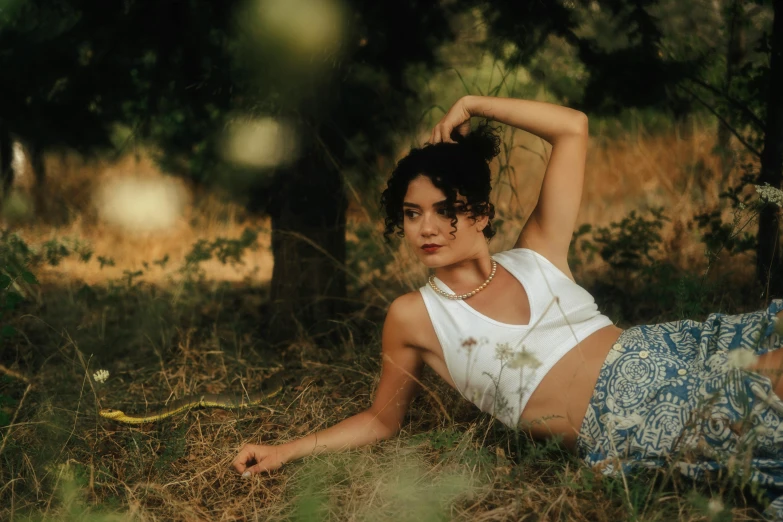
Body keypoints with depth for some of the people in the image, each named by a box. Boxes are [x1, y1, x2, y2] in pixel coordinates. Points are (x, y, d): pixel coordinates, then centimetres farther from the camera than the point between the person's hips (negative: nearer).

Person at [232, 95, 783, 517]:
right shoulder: (414, 316, 6)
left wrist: (471, 104, 11)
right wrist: (285, 451, 9)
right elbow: (382, 419, 17)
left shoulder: (536, 258, 13)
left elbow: (573, 128, 13)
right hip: (621, 435, -5)